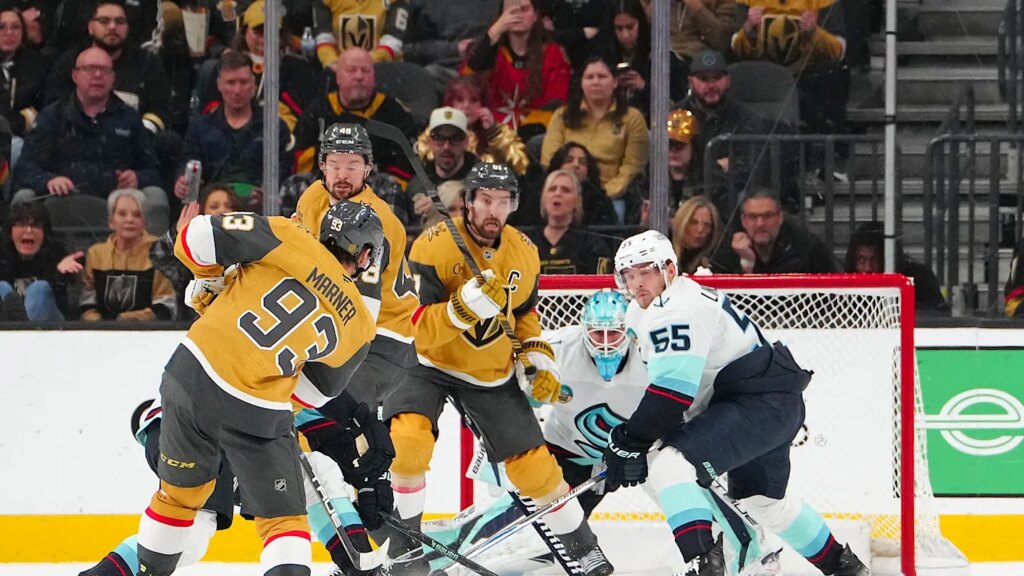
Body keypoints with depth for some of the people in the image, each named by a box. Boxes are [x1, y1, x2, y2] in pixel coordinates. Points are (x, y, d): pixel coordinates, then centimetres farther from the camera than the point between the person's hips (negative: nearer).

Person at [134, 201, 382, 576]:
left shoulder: (289, 240, 0)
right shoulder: (358, 326, 5)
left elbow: (198, 236, -4)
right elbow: (315, 392, 13)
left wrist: (210, 280, 14)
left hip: (193, 376, 2)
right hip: (258, 415, -2)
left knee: (179, 492, 23)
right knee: (283, 519, 10)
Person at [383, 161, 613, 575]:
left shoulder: (524, 253, -4)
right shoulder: (434, 247, -22)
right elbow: (417, 330, -26)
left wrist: (539, 359, 3)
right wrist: (465, 307, -40)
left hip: (493, 373, 4)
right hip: (429, 364, -4)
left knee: (533, 462, 2)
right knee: (410, 439, -29)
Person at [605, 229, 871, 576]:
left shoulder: (678, 309, -19)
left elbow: (673, 390, -27)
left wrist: (629, 440, -25)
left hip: (765, 404, -11)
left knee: (669, 466, -25)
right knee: (764, 500, 30)